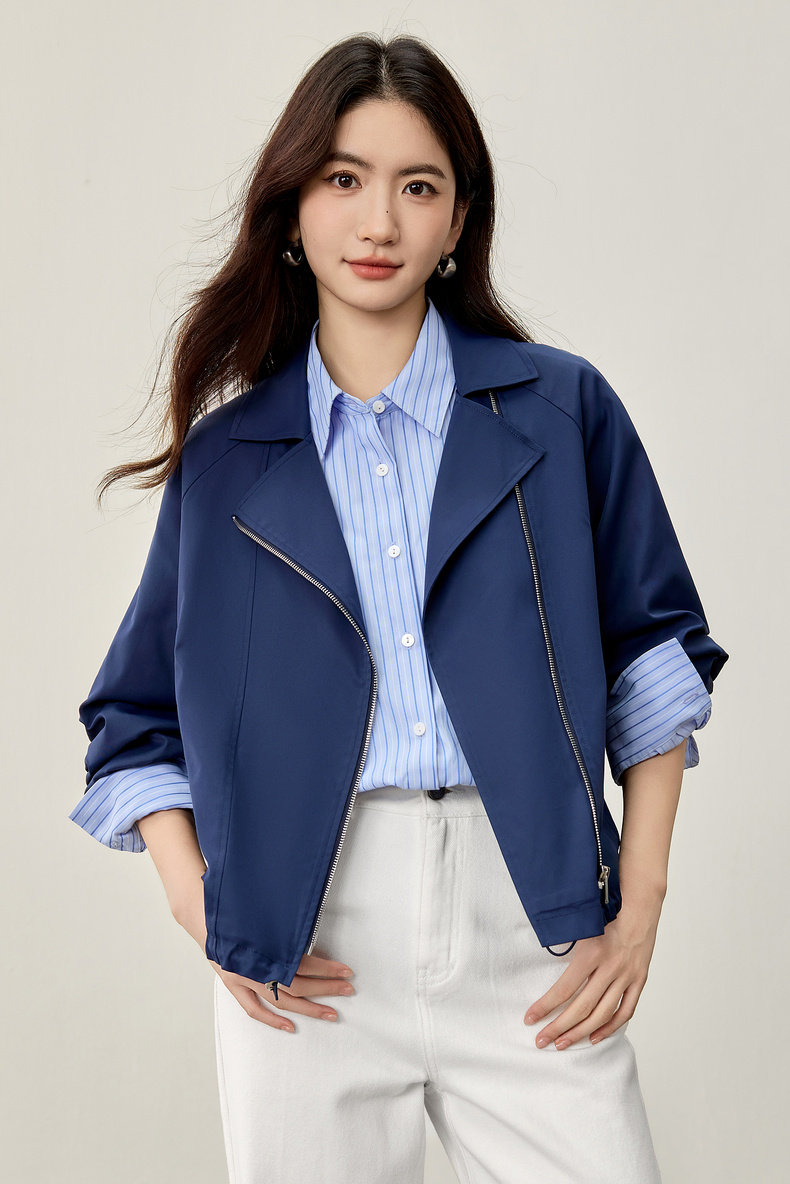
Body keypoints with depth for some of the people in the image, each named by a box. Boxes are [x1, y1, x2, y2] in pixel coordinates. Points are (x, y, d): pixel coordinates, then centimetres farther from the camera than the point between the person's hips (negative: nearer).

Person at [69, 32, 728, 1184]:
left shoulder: (561, 409, 5)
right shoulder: (228, 453, 7)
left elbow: (654, 660, 7)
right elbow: (137, 719, 12)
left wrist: (639, 911, 1)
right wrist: (199, 907, -2)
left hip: (529, 922, 0)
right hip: (307, 940, 1)